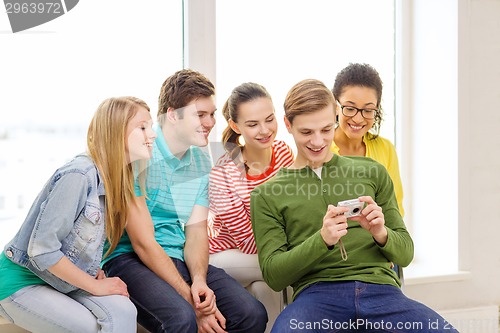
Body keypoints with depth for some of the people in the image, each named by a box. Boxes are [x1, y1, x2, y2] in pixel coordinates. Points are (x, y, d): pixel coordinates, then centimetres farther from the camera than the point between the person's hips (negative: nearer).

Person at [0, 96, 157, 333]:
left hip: (64, 281, 7)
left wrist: (96, 272, -7)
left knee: (123, 311, -20)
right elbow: (42, 250, -25)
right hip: (22, 282, -7)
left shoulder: (120, 178, 1)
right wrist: (95, 285, -17)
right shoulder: (78, 175, -24)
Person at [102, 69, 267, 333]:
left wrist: (199, 280, -16)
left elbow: (196, 231, 6)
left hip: (178, 260, 6)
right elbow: (143, 242, -16)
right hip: (127, 259, -6)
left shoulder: (201, 163, 8)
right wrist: (192, 302, -19)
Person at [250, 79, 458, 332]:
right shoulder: (266, 196, 13)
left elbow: (405, 254, 17)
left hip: (381, 289, 2)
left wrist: (381, 233, -7)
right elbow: (273, 275, 4)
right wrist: (321, 240, -12)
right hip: (317, 293, -2)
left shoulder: (372, 173, 18)